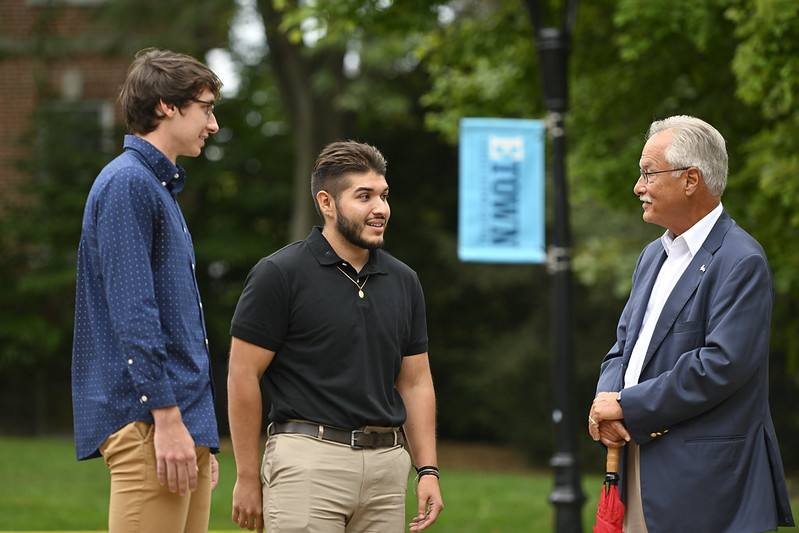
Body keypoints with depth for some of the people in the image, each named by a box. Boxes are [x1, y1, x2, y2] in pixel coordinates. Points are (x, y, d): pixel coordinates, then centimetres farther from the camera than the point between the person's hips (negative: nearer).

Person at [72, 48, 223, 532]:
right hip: (146, 420, -10)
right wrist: (167, 419, -20)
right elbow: (132, 313, -17)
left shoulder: (163, 188, 22)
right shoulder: (127, 183, -9)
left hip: (182, 423, 10)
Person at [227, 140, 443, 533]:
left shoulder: (402, 281, 12)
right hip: (308, 460, -6)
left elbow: (415, 381, 16)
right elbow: (243, 376, -5)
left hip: (386, 465, 6)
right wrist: (247, 478, -7)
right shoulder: (279, 274, -5)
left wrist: (428, 470, 7)